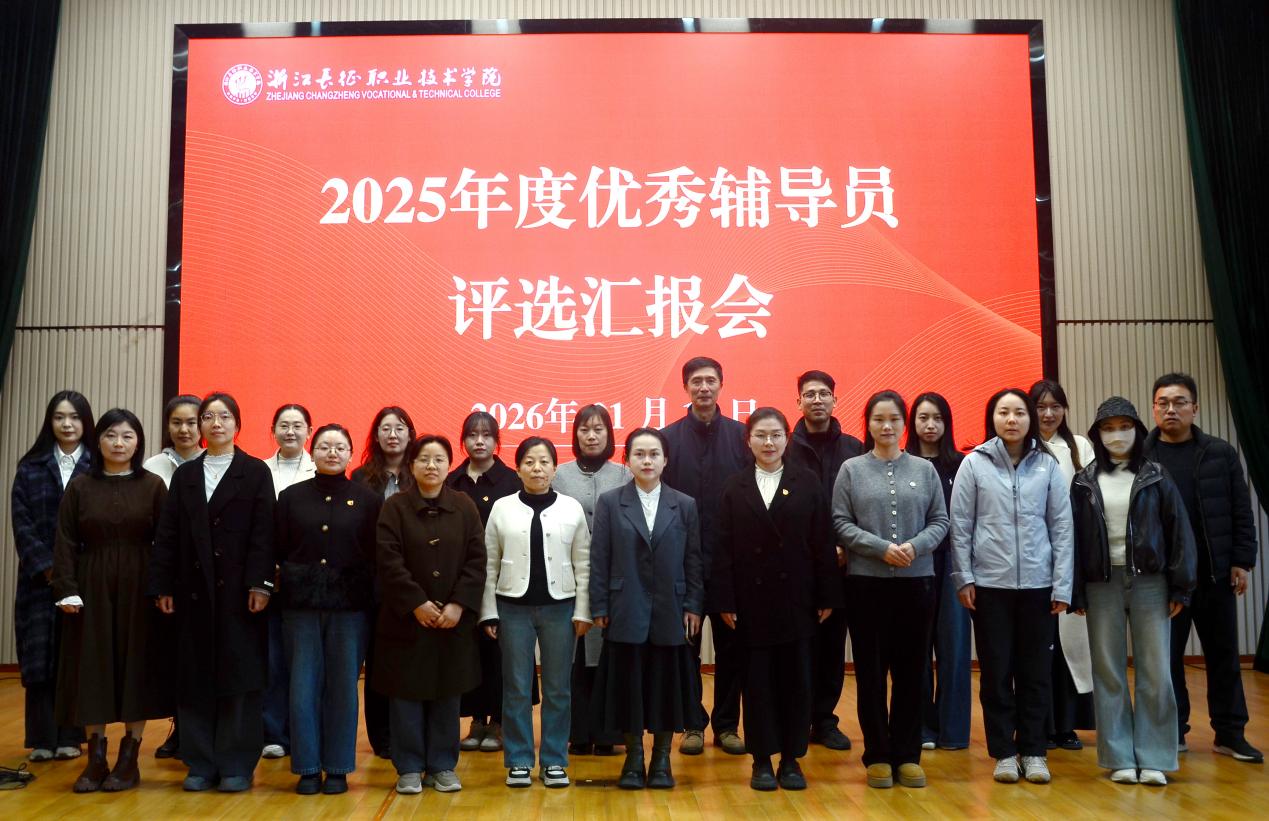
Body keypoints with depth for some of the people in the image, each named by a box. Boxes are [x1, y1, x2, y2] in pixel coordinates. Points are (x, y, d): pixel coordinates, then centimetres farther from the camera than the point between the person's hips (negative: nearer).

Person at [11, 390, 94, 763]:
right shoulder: (30, 468, 7)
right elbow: (21, 522, 1)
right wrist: (47, 567, -9)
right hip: (40, 575, 2)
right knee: (40, 654, 2)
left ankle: (71, 736, 10)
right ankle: (42, 738, 8)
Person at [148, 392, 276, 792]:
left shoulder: (256, 472, 3)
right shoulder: (184, 474, 12)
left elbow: (263, 532, -5)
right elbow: (167, 535, 8)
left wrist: (260, 583, -13)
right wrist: (163, 586, 1)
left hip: (239, 589, -3)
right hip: (194, 589, 3)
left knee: (240, 674, 0)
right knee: (196, 676, 5)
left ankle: (237, 765, 8)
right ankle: (201, 763, 14)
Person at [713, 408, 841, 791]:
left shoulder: (807, 483, 3)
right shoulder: (735, 488, 4)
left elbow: (822, 543, 1)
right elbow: (724, 548, 2)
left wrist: (827, 597, -2)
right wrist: (725, 601, -4)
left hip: (797, 599, 0)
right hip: (752, 600, 0)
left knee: (796, 678, 6)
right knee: (757, 680, 5)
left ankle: (791, 759, 18)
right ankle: (762, 760, 16)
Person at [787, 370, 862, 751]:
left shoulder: (852, 449, 5)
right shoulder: (787, 449, -1)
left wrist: (847, 547, -9)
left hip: (842, 562, 2)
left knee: (833, 641, 8)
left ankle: (824, 719, 19)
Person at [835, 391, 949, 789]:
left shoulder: (925, 469, 6)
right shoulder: (851, 469, 2)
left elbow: (940, 520, 4)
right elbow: (841, 523, -3)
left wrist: (915, 546, -14)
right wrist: (882, 548, -15)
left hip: (917, 581, 1)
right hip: (867, 581, -1)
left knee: (911, 668, 7)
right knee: (871, 669, 4)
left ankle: (907, 754, 18)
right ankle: (878, 755, 16)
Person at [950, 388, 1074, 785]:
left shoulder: (1047, 465, 2)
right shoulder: (974, 463, -1)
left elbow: (1062, 527, 2)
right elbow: (960, 525, 0)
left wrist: (1062, 585, -2)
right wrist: (963, 578, -4)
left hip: (1037, 584, 1)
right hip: (989, 583, -1)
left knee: (1035, 670, 7)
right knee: (996, 671, 5)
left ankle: (1033, 750, 20)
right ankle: (1004, 752, 16)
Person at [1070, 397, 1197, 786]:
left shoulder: (1156, 477, 4)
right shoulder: (1085, 482, 5)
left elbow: (1179, 531, 3)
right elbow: (1074, 537, 4)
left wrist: (1181, 587, -3)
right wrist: (1075, 592, -1)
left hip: (1149, 582, 0)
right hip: (1102, 585, 1)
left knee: (1155, 673, 0)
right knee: (1108, 673, 4)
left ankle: (1153, 758, 9)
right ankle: (1119, 758, 12)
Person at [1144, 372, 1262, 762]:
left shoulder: (1220, 453, 3)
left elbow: (1241, 512, 5)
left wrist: (1242, 561, -1)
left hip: (1215, 572, 2)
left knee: (1223, 654, 10)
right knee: (1166, 656, 6)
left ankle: (1230, 733, 21)